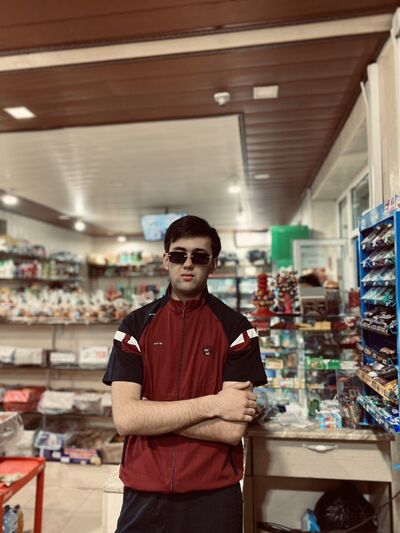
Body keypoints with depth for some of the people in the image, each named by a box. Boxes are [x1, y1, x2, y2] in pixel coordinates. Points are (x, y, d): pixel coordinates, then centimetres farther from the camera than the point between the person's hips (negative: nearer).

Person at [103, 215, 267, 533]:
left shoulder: (236, 328, -9)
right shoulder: (135, 326, -3)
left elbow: (232, 428, -15)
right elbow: (124, 418, -13)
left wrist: (150, 414, -15)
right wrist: (209, 404, -19)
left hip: (214, 496, -1)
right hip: (144, 494, 2)